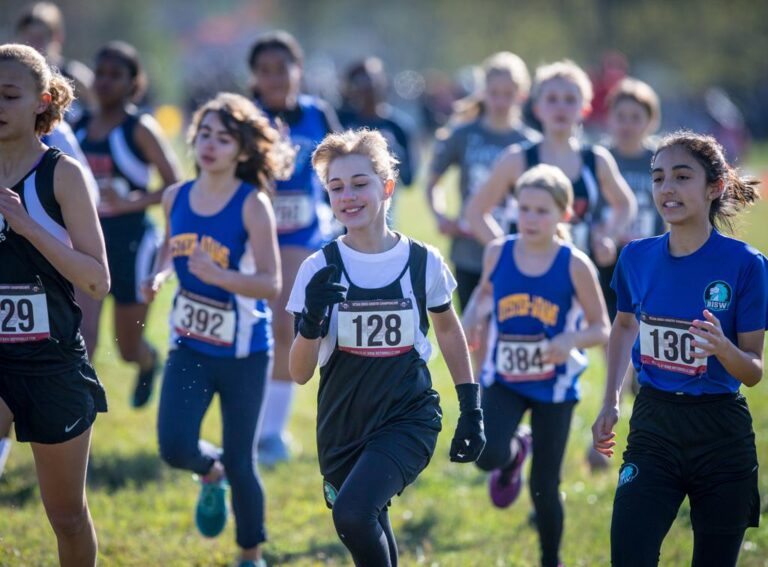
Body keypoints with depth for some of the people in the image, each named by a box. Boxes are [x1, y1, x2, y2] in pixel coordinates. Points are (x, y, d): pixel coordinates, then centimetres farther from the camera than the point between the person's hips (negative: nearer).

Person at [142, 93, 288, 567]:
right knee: (175, 447, -12)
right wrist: (159, 276, -1)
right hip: (190, 346, 4)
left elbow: (271, 283, -20)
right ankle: (211, 474, 25)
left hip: (244, 352, -4)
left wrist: (218, 276, -35)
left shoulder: (252, 204, -15)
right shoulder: (176, 198, 0)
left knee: (240, 460, 4)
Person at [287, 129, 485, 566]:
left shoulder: (423, 262, -4)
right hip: (343, 426, 3)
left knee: (354, 514, -26)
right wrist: (312, 321, -22)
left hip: (408, 416, -3)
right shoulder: (320, 269, -4)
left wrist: (472, 410, 13)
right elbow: (299, 373, -4)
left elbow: (449, 332, 14)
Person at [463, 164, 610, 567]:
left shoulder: (575, 266, -15)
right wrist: (473, 315, -8)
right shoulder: (497, 253, -7)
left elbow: (601, 329, -7)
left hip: (554, 387, -2)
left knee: (544, 488, 3)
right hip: (504, 380, 2)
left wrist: (571, 340, -29)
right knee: (488, 456, -24)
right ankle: (515, 451, 16)